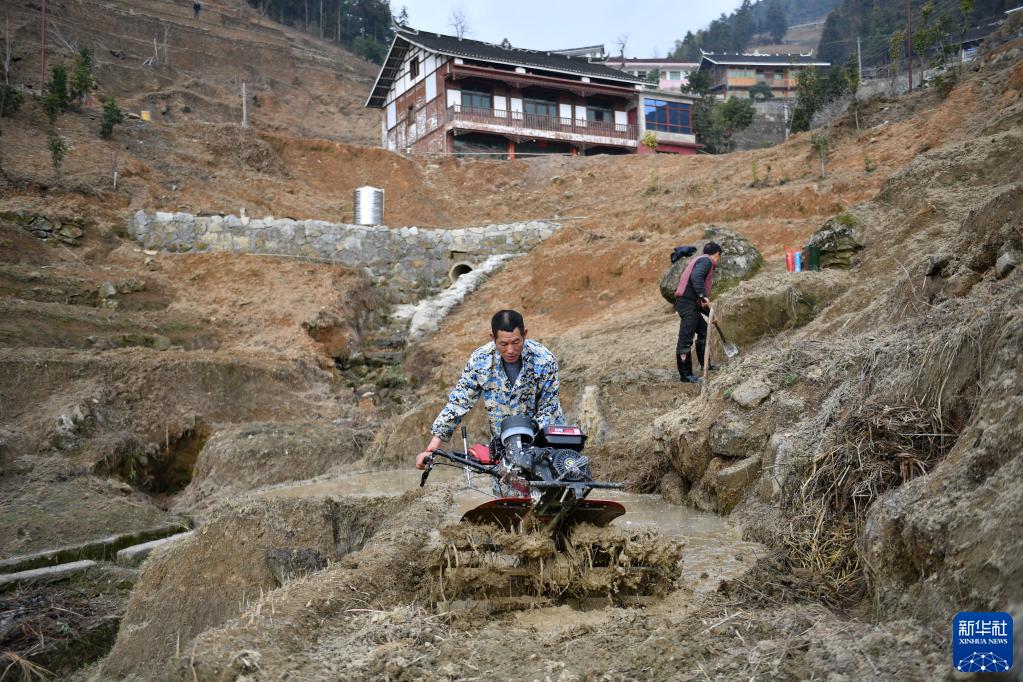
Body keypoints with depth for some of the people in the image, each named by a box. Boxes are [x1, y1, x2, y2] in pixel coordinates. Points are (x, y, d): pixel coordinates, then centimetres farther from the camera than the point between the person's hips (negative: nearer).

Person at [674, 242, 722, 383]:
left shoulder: (700, 260, 26)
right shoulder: (706, 261, -4)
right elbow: (696, 277, -25)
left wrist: (710, 313, 31)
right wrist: (703, 296, -30)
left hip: (690, 304, 11)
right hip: (687, 303, -11)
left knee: (703, 330, 22)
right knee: (685, 339, -9)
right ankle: (685, 375, -8)